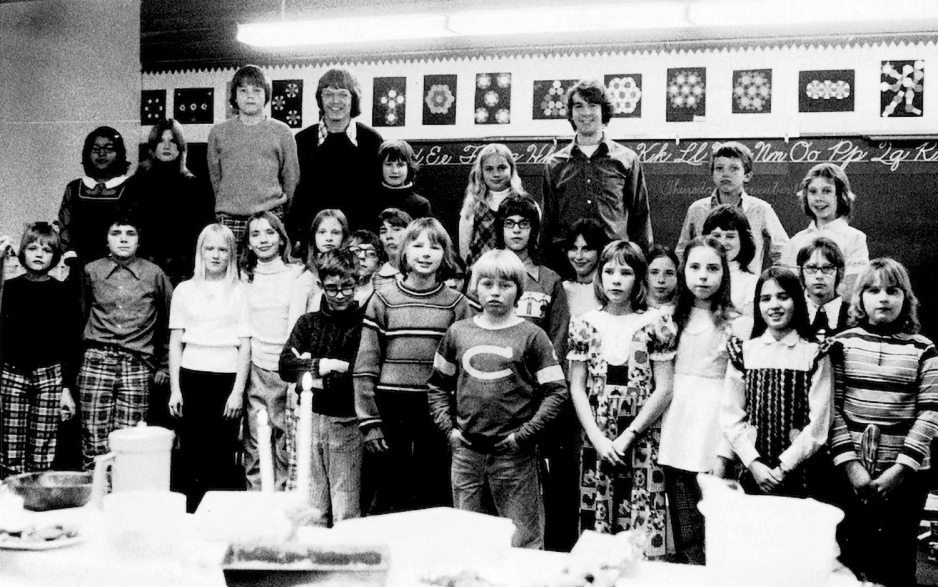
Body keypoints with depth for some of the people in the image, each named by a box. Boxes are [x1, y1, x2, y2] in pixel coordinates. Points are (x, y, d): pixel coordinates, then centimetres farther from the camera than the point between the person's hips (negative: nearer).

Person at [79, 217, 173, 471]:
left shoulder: (154, 274, 7)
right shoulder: (91, 272, 9)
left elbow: (170, 322, 13)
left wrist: (164, 364, 12)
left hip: (137, 365, 0)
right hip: (96, 362, 1)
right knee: (94, 443, -3)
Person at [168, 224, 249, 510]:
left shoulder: (240, 292, 6)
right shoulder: (185, 290, 10)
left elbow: (245, 347, 3)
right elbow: (175, 343, 10)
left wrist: (238, 391, -5)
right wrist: (174, 389, 3)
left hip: (227, 379, -1)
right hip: (192, 378, 2)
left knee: (223, 457, -2)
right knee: (192, 456, 2)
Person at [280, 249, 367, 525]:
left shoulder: (365, 323, -2)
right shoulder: (308, 322, 10)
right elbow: (285, 366, -2)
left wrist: (310, 371, -10)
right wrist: (324, 365, -15)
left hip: (346, 422, -4)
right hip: (310, 418, 4)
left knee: (346, 511, 1)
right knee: (312, 506, 13)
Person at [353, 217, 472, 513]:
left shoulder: (456, 304, 3)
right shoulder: (384, 299, 2)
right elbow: (366, 364, 1)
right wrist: (369, 421, -4)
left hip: (438, 412, 1)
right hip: (392, 412, 0)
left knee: (436, 499, 7)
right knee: (391, 497, 7)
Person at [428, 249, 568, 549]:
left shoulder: (531, 336, -2)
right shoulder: (458, 332, 7)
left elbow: (556, 391, -3)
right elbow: (437, 386, 15)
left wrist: (525, 435, -9)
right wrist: (448, 428, 3)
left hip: (514, 454, -3)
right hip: (466, 451, 3)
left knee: (523, 541, 3)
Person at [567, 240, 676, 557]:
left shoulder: (655, 324, -1)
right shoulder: (585, 324, 6)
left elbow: (664, 389, -4)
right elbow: (577, 388, 5)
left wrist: (628, 435, -9)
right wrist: (598, 438, -5)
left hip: (643, 439, -2)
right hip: (596, 440, 2)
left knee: (643, 531, -4)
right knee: (595, 522, 4)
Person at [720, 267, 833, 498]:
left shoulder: (815, 354, -1)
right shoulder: (743, 352, 3)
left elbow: (818, 424, -6)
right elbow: (731, 418, 0)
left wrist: (783, 467, -12)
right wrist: (754, 463, -10)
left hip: (800, 473, -1)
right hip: (753, 472, 1)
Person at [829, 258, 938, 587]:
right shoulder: (843, 344, 3)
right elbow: (832, 408, -1)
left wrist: (901, 468, -10)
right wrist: (849, 463, -9)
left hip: (906, 474, 0)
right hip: (851, 472, 0)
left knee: (897, 561, 5)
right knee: (850, 557, 5)